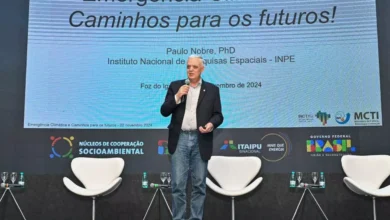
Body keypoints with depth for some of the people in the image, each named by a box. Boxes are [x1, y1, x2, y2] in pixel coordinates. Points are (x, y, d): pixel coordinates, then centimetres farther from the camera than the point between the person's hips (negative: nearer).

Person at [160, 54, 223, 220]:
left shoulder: (212, 89, 7)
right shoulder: (175, 86, 8)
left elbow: (218, 115, 5)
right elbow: (164, 111, 2)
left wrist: (212, 124, -17)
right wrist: (177, 97, -13)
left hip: (200, 140, 0)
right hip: (180, 139, 0)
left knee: (199, 184, 6)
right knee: (178, 184, 1)